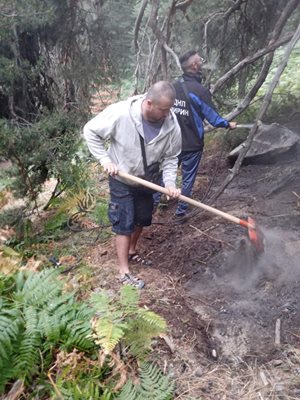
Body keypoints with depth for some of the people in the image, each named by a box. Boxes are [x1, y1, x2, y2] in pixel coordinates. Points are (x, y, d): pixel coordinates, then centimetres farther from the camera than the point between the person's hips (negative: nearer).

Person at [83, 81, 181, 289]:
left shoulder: (172, 124, -20)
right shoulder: (120, 113, -31)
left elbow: (170, 158, -8)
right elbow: (90, 131, -17)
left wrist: (170, 183, -23)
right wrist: (105, 160, -24)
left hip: (146, 180, 5)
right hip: (121, 180, -4)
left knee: (142, 219, 18)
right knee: (124, 224, -1)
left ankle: (132, 252, 44)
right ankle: (124, 271, 13)